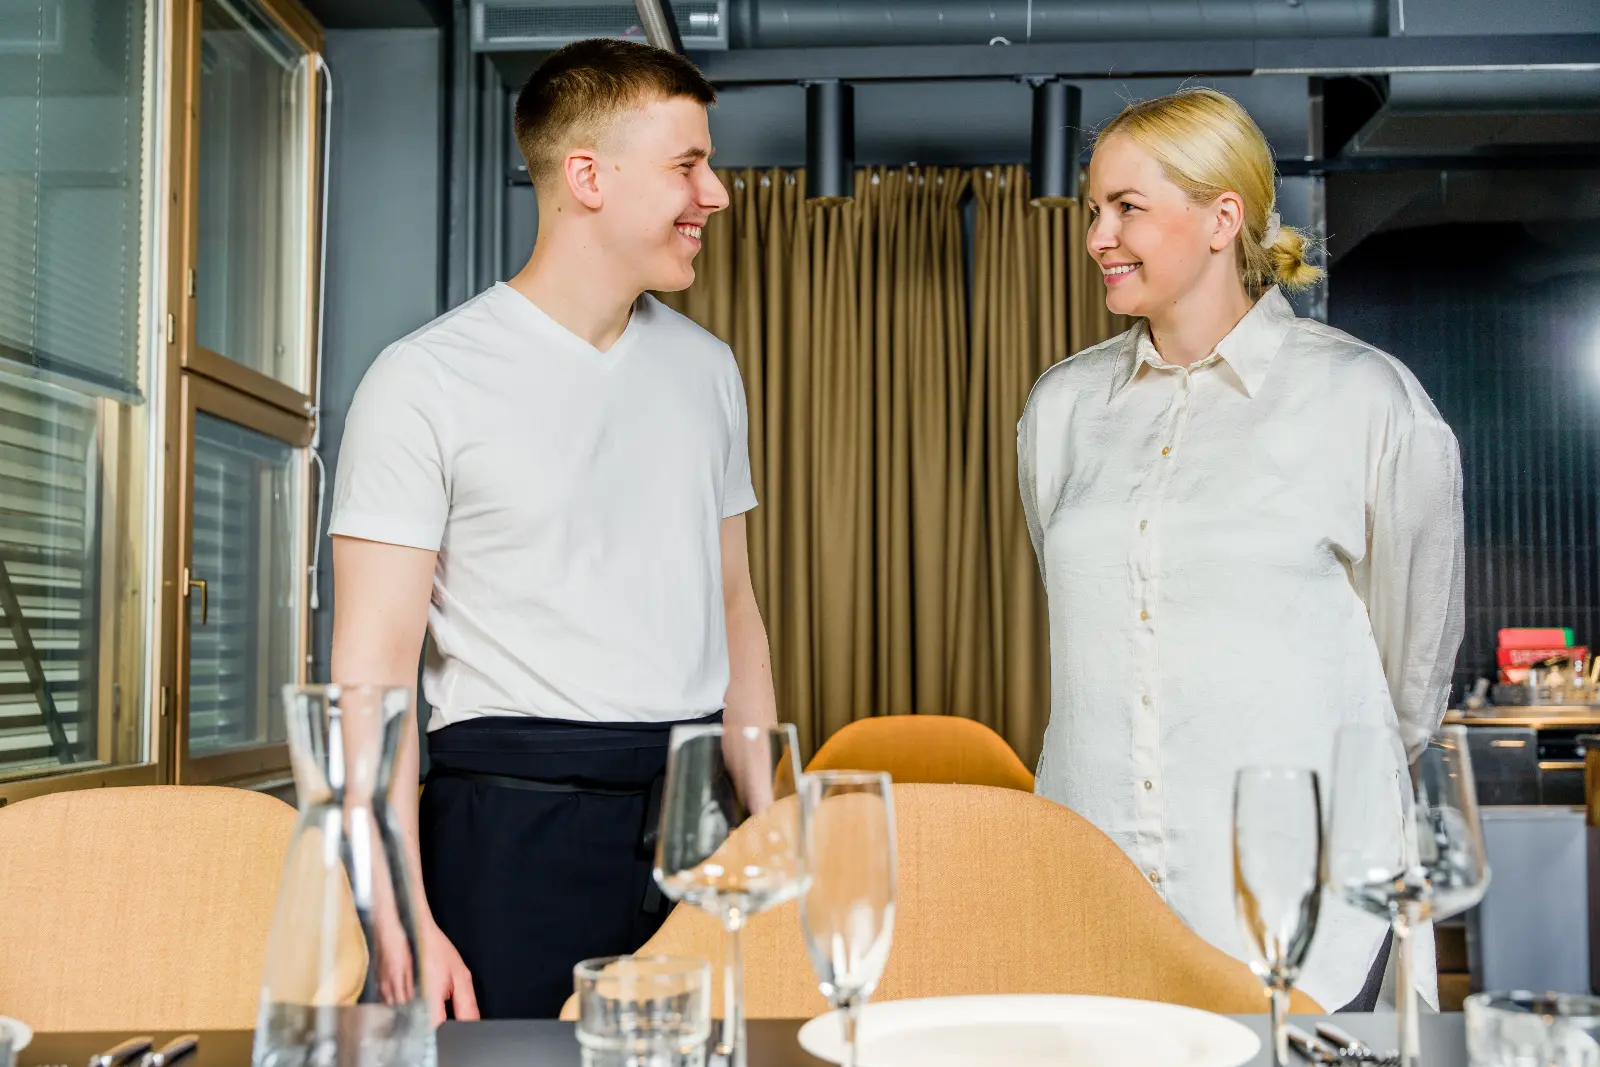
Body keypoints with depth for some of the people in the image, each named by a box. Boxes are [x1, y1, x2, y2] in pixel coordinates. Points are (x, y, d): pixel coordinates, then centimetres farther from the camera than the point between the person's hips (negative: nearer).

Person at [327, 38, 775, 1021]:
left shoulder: (707, 367, 11)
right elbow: (373, 664, -9)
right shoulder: (427, 379, -6)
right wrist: (402, 920, -16)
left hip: (700, 807, 5)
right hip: (519, 819, -4)